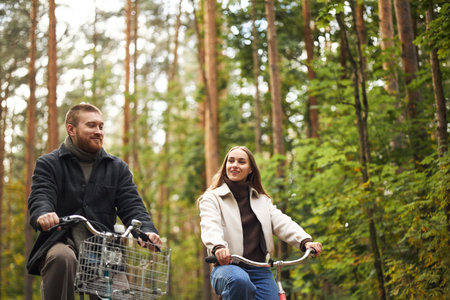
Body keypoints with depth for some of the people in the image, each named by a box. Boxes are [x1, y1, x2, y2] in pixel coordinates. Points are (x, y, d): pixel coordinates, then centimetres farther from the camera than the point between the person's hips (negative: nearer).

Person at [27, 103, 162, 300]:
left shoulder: (117, 168, 16)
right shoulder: (49, 164, 9)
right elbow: (40, 197, -7)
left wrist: (146, 230, -16)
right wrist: (43, 215, -33)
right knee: (61, 258, -36)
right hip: (62, 241, -2)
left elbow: (131, 205, 6)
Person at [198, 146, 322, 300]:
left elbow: (281, 222, 4)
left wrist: (305, 241, -17)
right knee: (240, 282, -38)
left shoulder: (262, 200, 21)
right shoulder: (212, 198, 7)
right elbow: (210, 226, -13)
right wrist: (218, 247, -37)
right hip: (227, 266, -4)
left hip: (260, 271, 4)